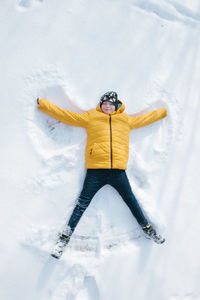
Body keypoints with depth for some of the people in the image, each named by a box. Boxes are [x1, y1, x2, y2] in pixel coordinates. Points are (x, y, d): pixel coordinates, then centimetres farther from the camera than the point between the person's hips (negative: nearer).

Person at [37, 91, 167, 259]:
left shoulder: (126, 119, 19)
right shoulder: (90, 116, 11)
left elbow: (146, 118, 31)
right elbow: (66, 115, 11)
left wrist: (165, 111, 37)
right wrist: (41, 103, 11)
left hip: (118, 171, 2)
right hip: (95, 170, -2)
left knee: (132, 201, 12)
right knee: (82, 204, 0)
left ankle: (147, 229, 33)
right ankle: (65, 238, 13)